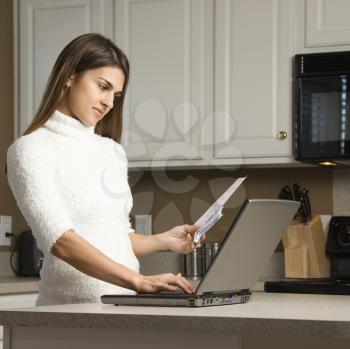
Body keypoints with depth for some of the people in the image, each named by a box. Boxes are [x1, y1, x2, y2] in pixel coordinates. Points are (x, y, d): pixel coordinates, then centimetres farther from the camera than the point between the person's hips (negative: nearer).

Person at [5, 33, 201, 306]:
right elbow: (61, 241, -16)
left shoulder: (113, 152, 15)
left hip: (125, 305, 5)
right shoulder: (31, 150, -4)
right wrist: (138, 281, -25)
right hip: (71, 309, -5)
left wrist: (163, 241, 4)